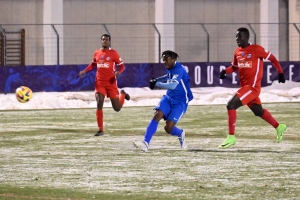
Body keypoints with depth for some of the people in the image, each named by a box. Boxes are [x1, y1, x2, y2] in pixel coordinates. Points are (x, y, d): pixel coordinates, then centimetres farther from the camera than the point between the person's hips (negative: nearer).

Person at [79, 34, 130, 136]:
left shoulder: (113, 53, -4)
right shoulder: (96, 53, 7)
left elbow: (122, 65, -1)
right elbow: (93, 64, 25)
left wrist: (119, 72, -22)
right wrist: (84, 71, 11)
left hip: (111, 83, -2)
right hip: (100, 83, 2)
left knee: (117, 108, 2)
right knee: (99, 104, -11)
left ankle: (122, 94, 38)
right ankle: (100, 130, -5)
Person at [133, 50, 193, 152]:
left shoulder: (178, 69, -20)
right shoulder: (170, 69, 7)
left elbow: (172, 85, -34)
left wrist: (157, 83, -26)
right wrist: (157, 79, 15)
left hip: (180, 102, -7)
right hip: (168, 98, 7)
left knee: (168, 128, -14)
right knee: (157, 116, -17)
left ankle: (180, 134, 22)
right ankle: (145, 143, -20)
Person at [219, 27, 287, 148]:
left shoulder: (256, 49, -11)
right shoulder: (237, 52, 8)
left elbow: (272, 58, -1)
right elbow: (235, 67, 22)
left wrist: (280, 73, -1)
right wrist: (225, 71, 2)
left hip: (253, 87, -8)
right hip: (244, 87, 8)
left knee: (231, 105, -18)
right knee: (258, 111, 21)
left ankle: (231, 137, -13)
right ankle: (278, 127, 41)